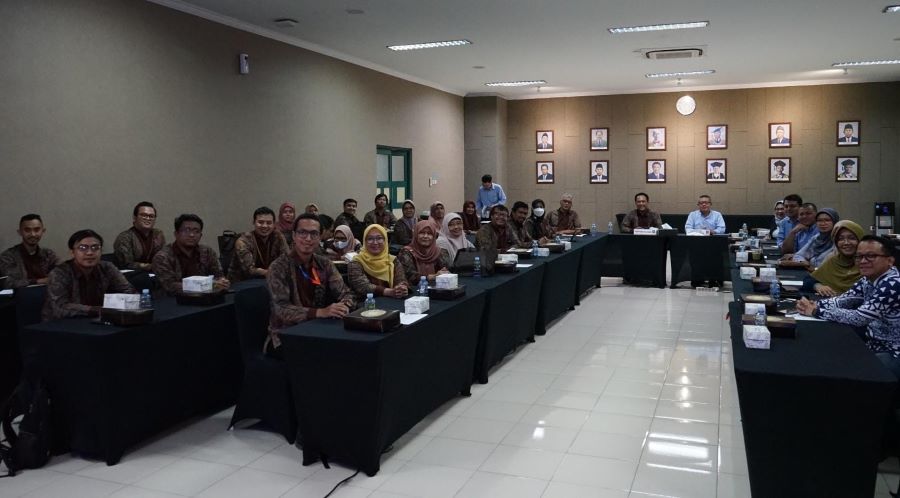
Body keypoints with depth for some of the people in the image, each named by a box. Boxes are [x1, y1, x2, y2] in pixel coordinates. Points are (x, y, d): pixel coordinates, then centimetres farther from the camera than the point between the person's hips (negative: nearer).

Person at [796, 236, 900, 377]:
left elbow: (859, 317, -30)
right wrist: (815, 304, -18)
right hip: (874, 346, 8)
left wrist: (816, 311, -24)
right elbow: (842, 299, 2)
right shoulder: (869, 280, 3)